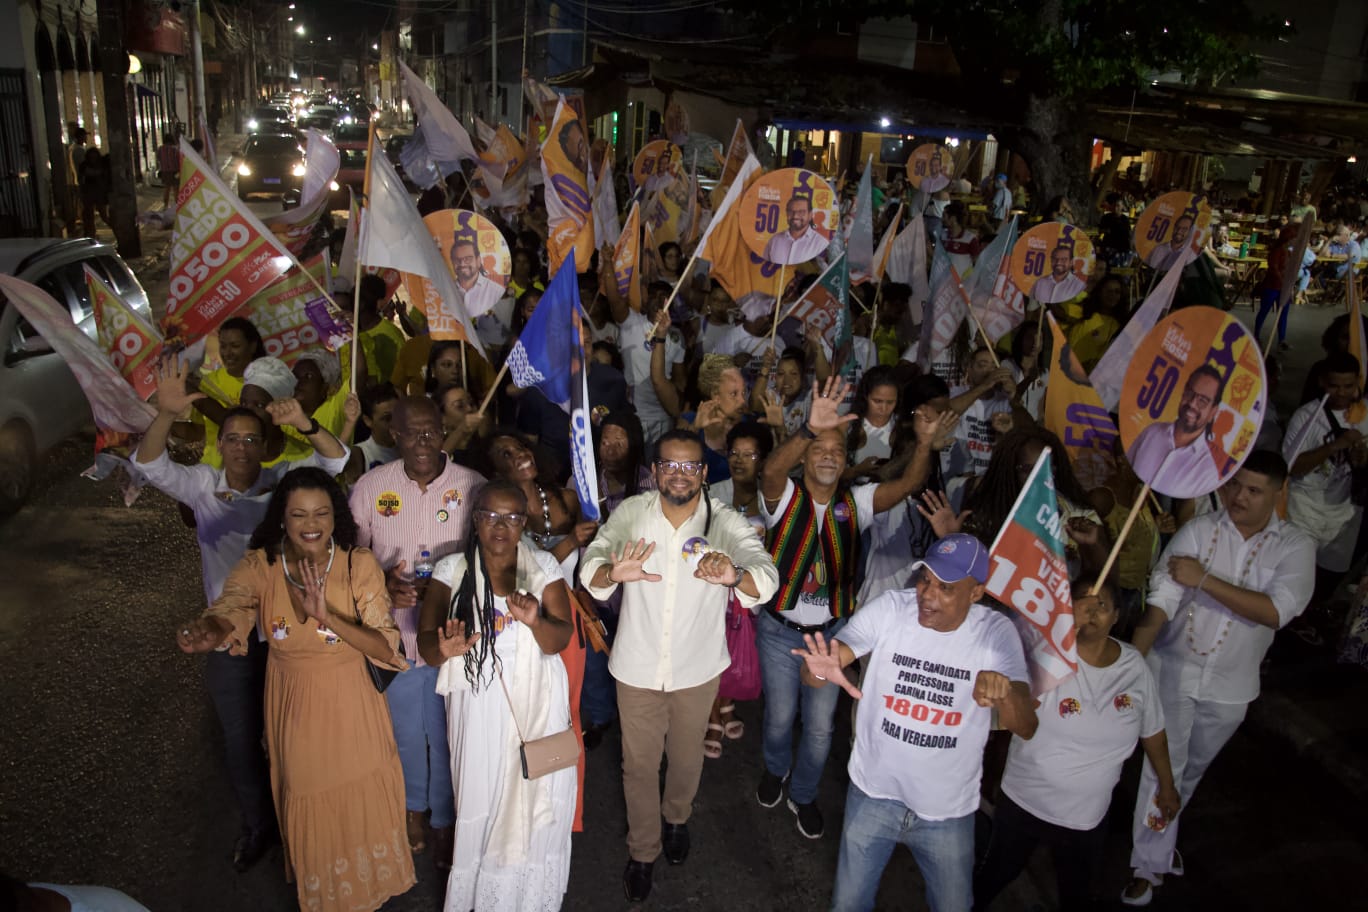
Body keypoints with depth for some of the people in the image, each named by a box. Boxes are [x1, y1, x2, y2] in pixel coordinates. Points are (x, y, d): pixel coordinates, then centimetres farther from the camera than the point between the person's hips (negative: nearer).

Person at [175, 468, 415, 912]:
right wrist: (208, 632, -56)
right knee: (310, 812, 17)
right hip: (296, 711, 1)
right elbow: (228, 612, -32)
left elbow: (386, 648, -22)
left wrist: (327, 616, -36)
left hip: (353, 709, -1)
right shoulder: (259, 566, -13)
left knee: (366, 806, 15)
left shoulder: (360, 565, -16)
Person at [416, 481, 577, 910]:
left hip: (536, 703, 0)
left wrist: (535, 621, -28)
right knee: (481, 799, 4)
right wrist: (443, 649, -27)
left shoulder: (543, 566, 0)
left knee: (534, 798, 6)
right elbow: (425, 643, -4)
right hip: (478, 706, 0)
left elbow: (560, 640, -6)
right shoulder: (451, 570, -1)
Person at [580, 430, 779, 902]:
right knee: (639, 763, 15)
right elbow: (590, 567, -25)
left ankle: (677, 817, 56)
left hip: (698, 666, 1)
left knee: (687, 754, 23)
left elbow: (766, 577, -30)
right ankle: (642, 850, 41)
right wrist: (611, 572, -49)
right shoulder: (631, 513, -15)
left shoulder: (725, 522, -17)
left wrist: (734, 575, -54)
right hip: (638, 665, 0)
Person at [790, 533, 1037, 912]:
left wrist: (1005, 693, -39)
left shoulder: (997, 633, -13)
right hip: (874, 795, 0)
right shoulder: (890, 608, -16)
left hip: (949, 810, 1)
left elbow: (1026, 727, -16)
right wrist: (823, 671, -46)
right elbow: (813, 672, -21)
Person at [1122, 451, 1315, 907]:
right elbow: (1161, 602, -19)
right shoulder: (1197, 530, -13)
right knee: (1163, 767, 1)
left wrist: (1205, 580, -27)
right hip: (1174, 670, -2)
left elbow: (1276, 611, -23)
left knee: (1193, 768, 22)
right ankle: (1149, 864, 17)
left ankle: (1158, 835, 48)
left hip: (1230, 685, 2)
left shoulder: (1296, 546, -9)